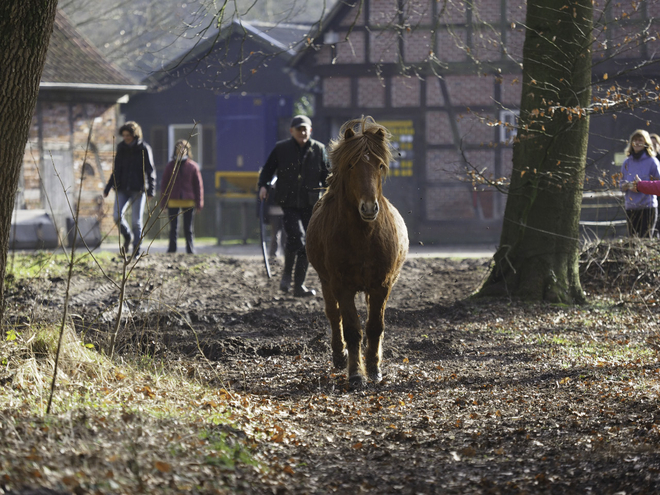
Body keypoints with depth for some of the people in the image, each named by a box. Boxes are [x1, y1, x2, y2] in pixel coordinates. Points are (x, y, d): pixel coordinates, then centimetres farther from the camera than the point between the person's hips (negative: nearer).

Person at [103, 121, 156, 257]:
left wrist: (151, 190, -14)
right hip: (123, 188, 3)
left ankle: (136, 250, 7)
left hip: (138, 189, -3)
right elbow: (116, 171, 15)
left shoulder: (144, 149, -2)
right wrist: (108, 188, 11)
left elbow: (150, 171, -4)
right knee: (118, 216, -12)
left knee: (136, 220, -2)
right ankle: (128, 237, 15)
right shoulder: (121, 149, 9)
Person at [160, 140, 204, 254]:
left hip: (188, 202, -1)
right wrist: (163, 202, 2)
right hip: (173, 201, 1)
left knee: (188, 228, 5)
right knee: (173, 227, 4)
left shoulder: (193, 166, 2)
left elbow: (198, 185, 4)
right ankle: (172, 248, 11)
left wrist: (199, 203, 1)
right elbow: (164, 185, 8)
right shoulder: (170, 166, 5)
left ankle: (190, 249, 12)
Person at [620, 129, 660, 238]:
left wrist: (642, 185, -18)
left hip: (648, 207, -5)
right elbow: (622, 185, 19)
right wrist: (625, 186, -4)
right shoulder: (627, 163, 14)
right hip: (630, 207, 5)